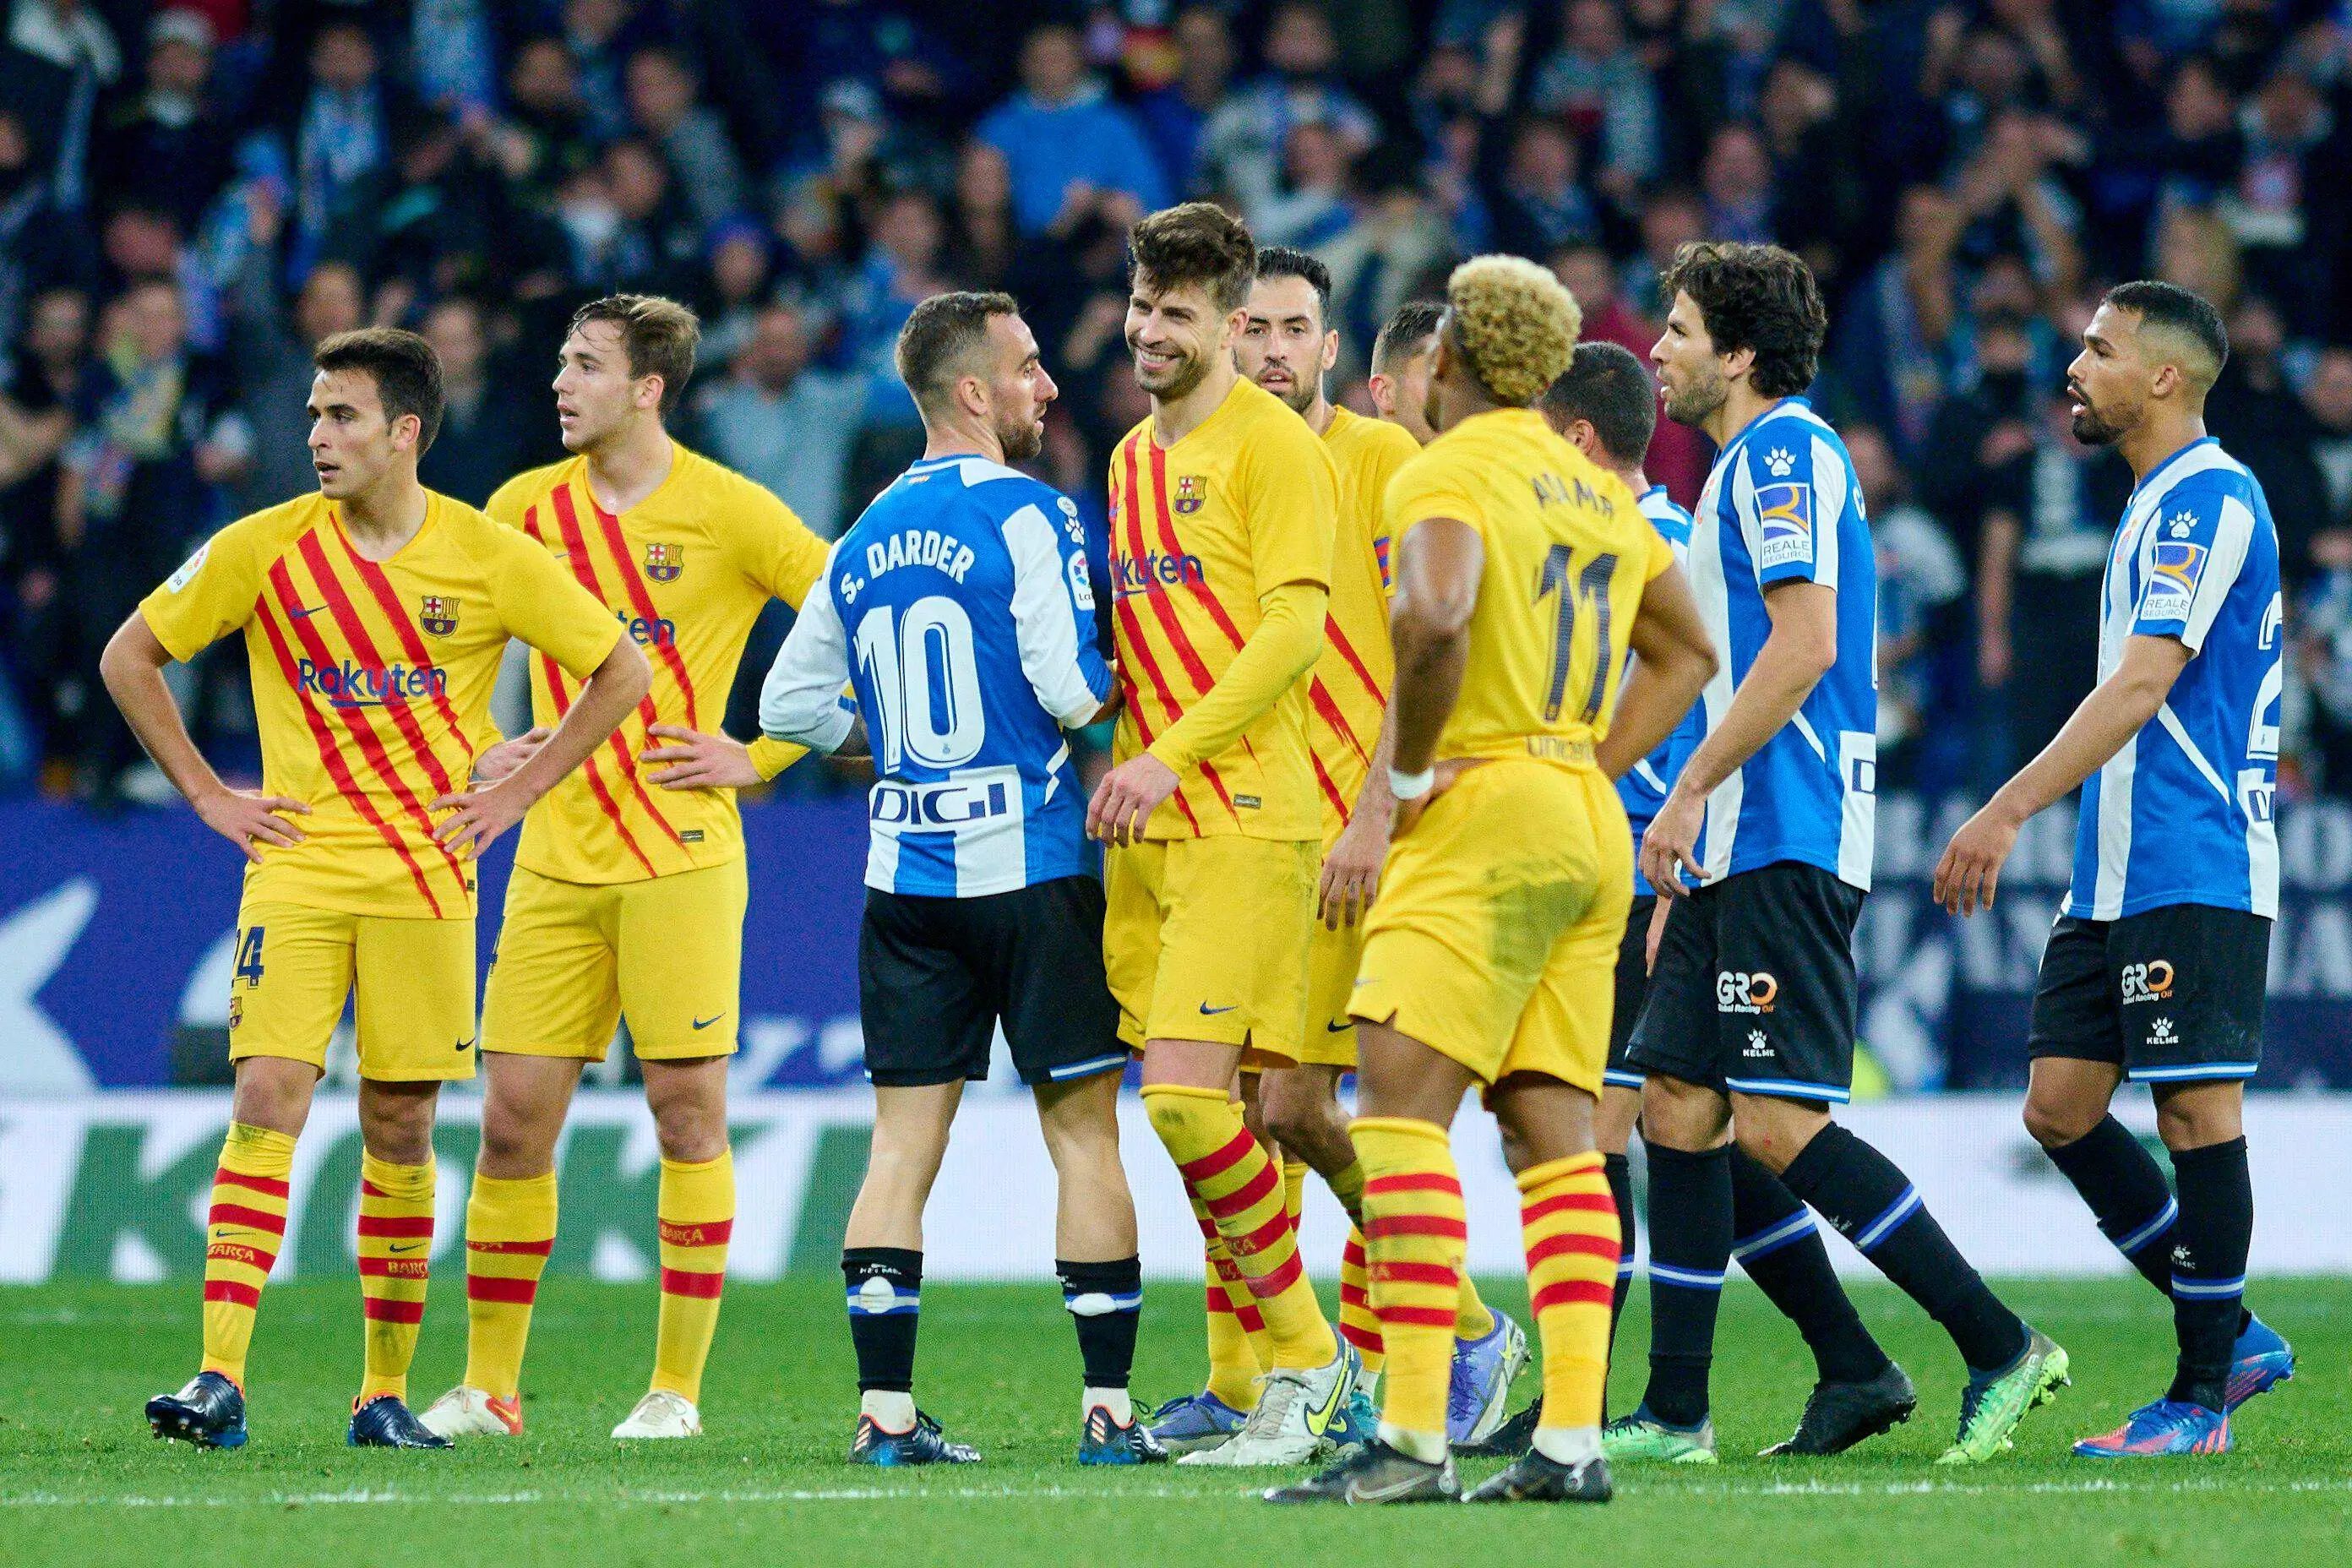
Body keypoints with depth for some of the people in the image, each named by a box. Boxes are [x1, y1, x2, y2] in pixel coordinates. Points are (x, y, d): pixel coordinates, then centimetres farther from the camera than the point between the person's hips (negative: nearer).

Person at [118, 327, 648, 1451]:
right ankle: (220, 1382, -18)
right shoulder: (262, 550, -3)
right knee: (266, 1099, -13)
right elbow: (128, 657, 8)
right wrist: (205, 792, 3)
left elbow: (622, 672, 8)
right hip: (296, 868, 0)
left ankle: (386, 1392, 15)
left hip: (427, 880, 0)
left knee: (400, 1128, 3)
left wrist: (515, 792, 3)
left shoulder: (494, 562, -3)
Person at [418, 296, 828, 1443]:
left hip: (680, 858, -4)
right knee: (513, 1118, 1)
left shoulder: (728, 512, -4)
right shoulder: (527, 509, 9)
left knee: (688, 1111, -3)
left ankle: (677, 1388, 5)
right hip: (554, 858, 4)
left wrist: (761, 756, -5)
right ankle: (488, 1386, 9)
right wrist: (481, 752, 9)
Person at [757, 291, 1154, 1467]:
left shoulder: (866, 536, 11)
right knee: (1082, 1128, 2)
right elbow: (1071, 689, -16)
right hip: (1029, 867, -5)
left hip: (906, 874, 5)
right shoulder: (1026, 514, -9)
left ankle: (883, 1411, -1)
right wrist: (1126, 690, 4)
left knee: (903, 1139, 4)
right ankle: (1108, 1407, 1)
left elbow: (789, 704, 14)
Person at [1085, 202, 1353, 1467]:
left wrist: (1171, 755, -17)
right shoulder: (1133, 457, 20)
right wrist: (1112, 750, 12)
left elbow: (1293, 627, -13)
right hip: (1144, 829, 8)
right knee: (1191, 1102, 3)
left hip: (1245, 814, -8)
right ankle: (1303, 1365, 10)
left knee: (1188, 1094, -17)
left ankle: (1307, 1355, -4)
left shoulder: (1272, 444, -5)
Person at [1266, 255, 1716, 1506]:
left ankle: (1412, 1439, -18)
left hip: (1484, 817, -8)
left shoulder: (1449, 474, -8)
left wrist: (1413, 768, -14)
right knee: (1550, 1125, 7)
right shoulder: (1600, 493, 18)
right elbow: (1686, 652, 29)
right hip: (1590, 832, 8)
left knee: (1400, 1110, -10)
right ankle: (1571, 1439, 0)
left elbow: (1433, 616, -28)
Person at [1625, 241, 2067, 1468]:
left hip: (1785, 847, -10)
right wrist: (1685, 865, 25)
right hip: (1737, 852, 10)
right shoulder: (1747, 468, 22)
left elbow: (1804, 644, -20)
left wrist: (1689, 791, -19)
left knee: (1778, 1124, -14)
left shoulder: (1784, 453, -9)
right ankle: (1675, 1414, 8)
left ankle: (2000, 1351, -11)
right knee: (1677, 1111, 7)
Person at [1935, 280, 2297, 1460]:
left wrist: (2011, 810, -25)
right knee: (2061, 1107, 7)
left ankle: (2203, 1399, -1)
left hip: (2192, 873, -10)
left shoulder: (2210, 500, -12)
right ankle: (2233, 1337, 14)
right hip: (2118, 875, 10)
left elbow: (2142, 685, -21)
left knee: (2196, 1111, -6)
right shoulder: (2162, 504, 19)